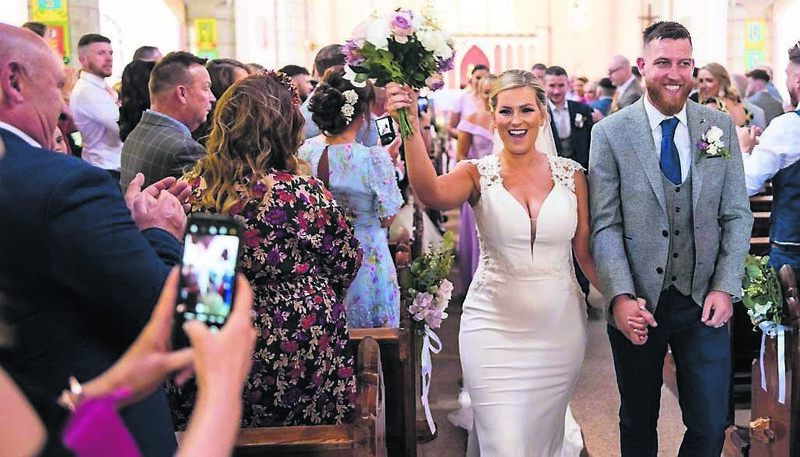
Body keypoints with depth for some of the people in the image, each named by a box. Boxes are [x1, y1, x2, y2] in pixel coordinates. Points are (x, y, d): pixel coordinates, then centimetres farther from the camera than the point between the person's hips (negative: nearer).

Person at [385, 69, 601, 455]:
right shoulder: (478, 174, -5)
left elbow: (585, 251, 5)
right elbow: (431, 193, -26)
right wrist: (411, 128, -39)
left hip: (559, 329, 3)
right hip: (495, 328, -2)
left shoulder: (570, 174, 2)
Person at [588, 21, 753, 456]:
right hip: (638, 304, -1)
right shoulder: (610, 133, -4)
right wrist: (621, 297, -18)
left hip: (703, 303, 2)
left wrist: (725, 288, -6)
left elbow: (737, 216, 5)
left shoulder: (720, 126, 3)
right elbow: (605, 225, -7)